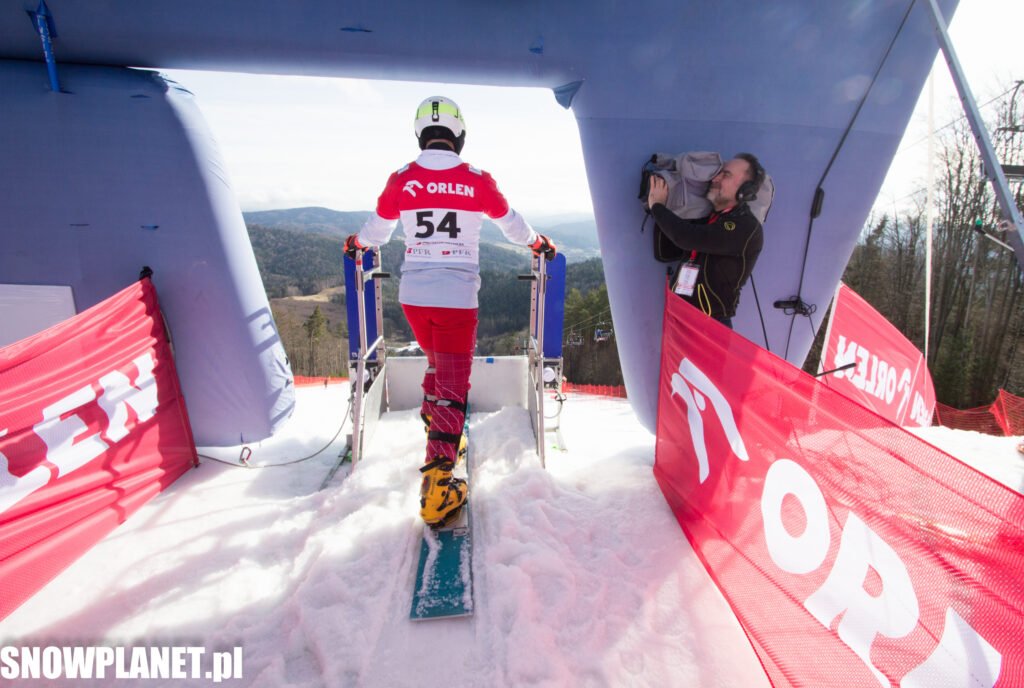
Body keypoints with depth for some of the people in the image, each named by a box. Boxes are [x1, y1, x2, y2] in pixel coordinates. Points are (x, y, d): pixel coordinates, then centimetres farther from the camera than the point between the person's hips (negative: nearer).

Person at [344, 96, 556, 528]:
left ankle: (437, 431, 41)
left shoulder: (402, 180, 2)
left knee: (436, 361, 28)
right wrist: (540, 245, 33)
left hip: (413, 295, 3)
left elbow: (375, 233, 15)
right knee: (452, 385, -1)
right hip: (457, 298, -3)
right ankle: (437, 489, -2)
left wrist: (355, 244, 39)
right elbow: (514, 227, 12)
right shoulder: (477, 181, -2)